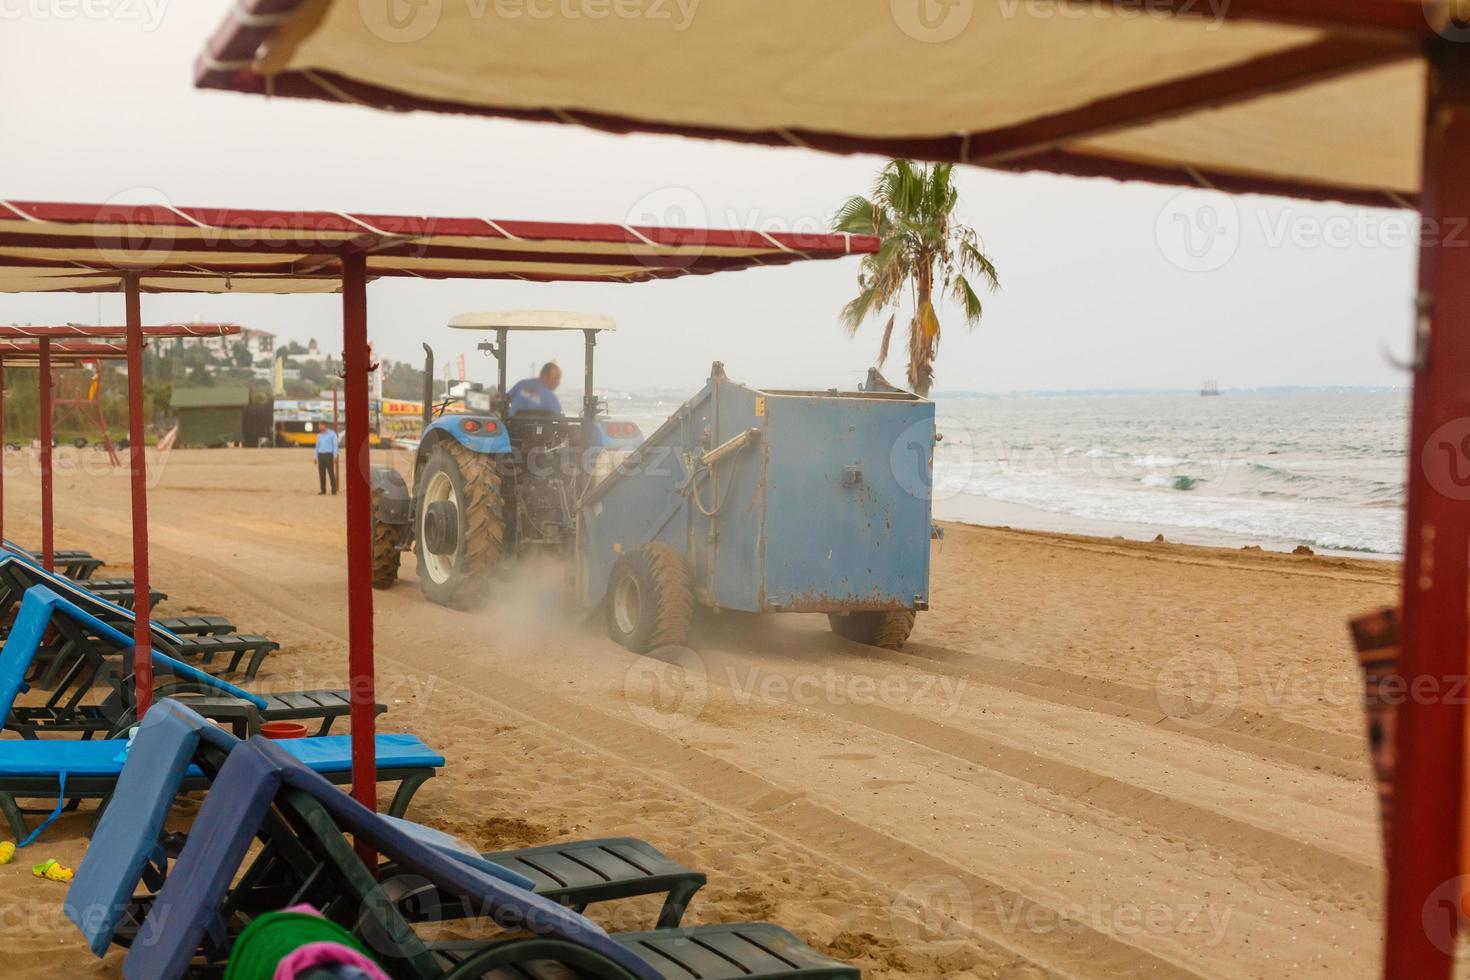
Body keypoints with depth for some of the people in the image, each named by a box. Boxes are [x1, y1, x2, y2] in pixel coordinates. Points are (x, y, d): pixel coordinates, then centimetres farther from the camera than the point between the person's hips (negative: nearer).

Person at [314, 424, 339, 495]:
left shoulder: (332, 433, -5)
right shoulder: (319, 435, 11)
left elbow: (335, 445, -7)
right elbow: (317, 447, 16)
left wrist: (335, 457, -14)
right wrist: (316, 458, 11)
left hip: (329, 455, -5)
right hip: (321, 456, 5)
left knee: (331, 473, -8)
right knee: (321, 473, 3)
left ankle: (334, 490, -2)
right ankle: (323, 490, 10)